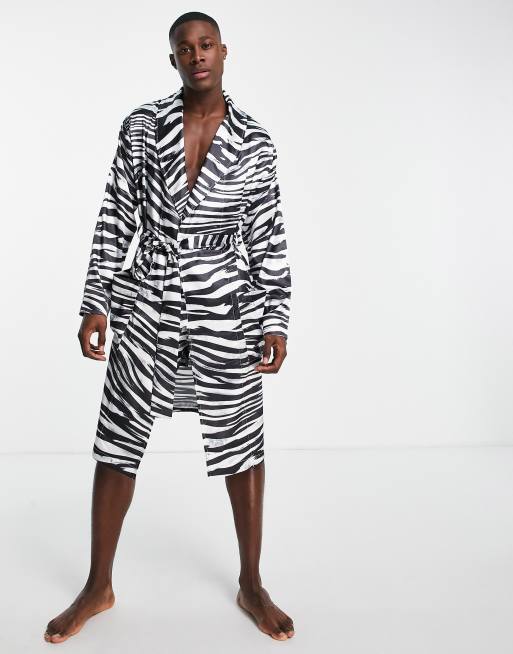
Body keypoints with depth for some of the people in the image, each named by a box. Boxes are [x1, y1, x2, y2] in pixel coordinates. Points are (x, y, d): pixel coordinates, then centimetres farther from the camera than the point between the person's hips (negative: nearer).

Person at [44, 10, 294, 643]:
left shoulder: (254, 142, 1)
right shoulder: (141, 126, 2)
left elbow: (268, 239, 3)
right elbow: (115, 217, 3)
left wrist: (276, 322, -2)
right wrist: (96, 304, 0)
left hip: (227, 315, 0)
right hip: (147, 311, 1)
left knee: (242, 447, 8)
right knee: (116, 446, 7)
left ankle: (251, 584, 29)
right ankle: (98, 586, 29)